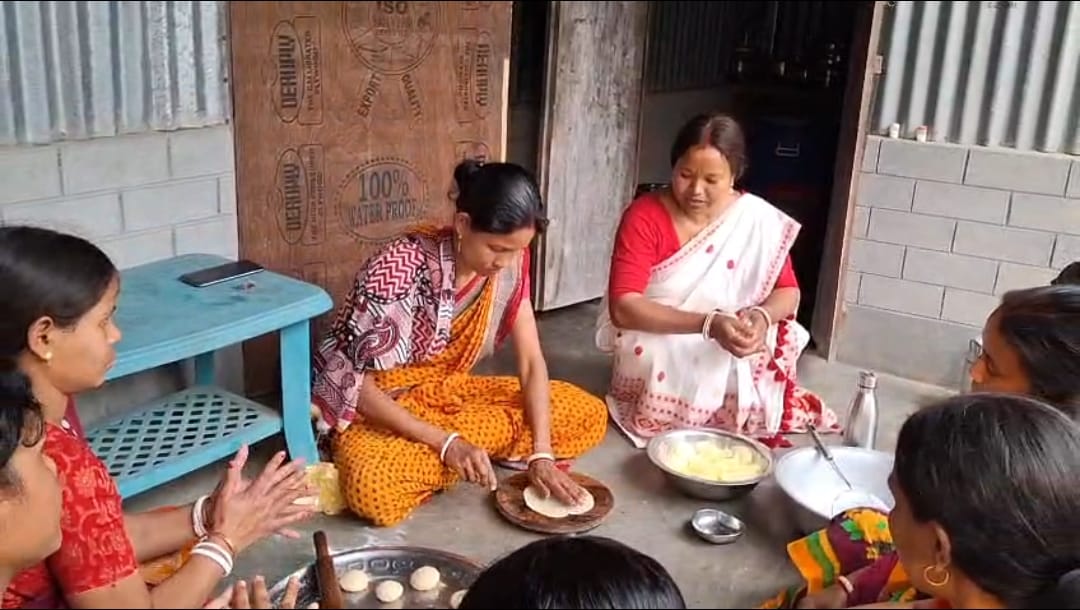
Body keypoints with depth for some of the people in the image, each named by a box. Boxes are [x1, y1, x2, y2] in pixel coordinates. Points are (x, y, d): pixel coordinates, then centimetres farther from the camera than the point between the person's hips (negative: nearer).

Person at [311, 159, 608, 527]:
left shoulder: (510, 264, -10)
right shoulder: (399, 269, -27)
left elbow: (531, 362, -7)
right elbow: (357, 386, -24)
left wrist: (542, 454, -18)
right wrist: (447, 443, -29)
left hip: (450, 393, 6)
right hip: (380, 408, -6)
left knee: (588, 415, -7)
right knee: (373, 491, -39)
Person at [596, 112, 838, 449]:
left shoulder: (760, 221, -5)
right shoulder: (643, 217, -14)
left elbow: (788, 291, 3)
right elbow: (623, 308, -22)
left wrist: (762, 317, -22)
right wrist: (708, 323, -32)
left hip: (734, 370, 3)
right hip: (658, 367, -3)